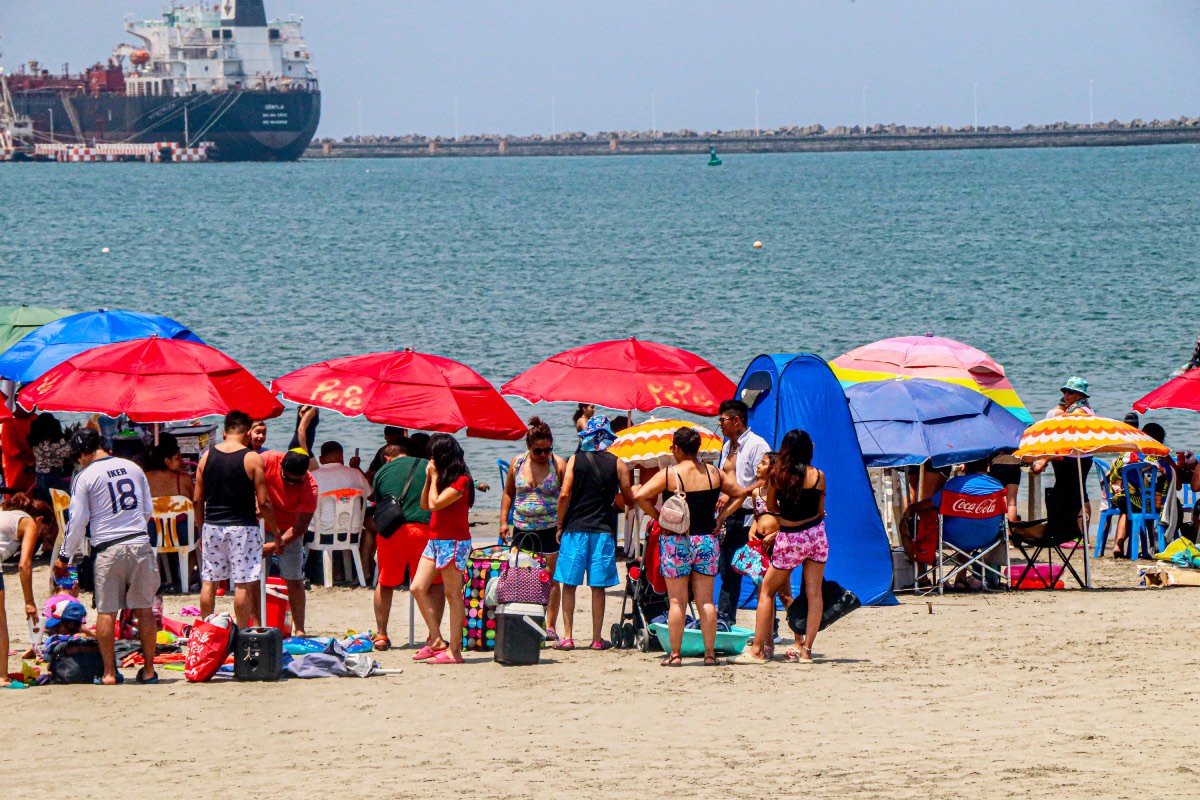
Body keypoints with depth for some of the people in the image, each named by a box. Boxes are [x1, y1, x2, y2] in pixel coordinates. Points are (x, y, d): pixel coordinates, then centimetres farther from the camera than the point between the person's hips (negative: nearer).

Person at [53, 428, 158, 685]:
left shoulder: (85, 477, -4)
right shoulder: (133, 468, 9)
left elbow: (77, 521, -3)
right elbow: (149, 510, 16)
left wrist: (65, 556, 7)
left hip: (107, 549, -4)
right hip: (140, 544, 4)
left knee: (106, 612, 3)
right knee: (144, 609, 8)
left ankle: (109, 673, 2)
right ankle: (148, 670, 11)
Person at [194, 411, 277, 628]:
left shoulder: (207, 456, 3)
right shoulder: (252, 459, -9)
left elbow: (197, 499, 6)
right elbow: (263, 502, -9)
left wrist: (201, 529, 16)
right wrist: (275, 530, 3)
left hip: (212, 526, 4)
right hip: (242, 526, -4)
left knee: (208, 581, 12)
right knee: (243, 584, 0)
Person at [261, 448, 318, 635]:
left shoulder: (309, 486, -25)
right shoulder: (267, 461, -24)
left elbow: (301, 525, -24)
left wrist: (277, 544, -33)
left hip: (289, 531, -1)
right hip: (260, 527, 1)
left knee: (295, 581, -4)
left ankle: (299, 629, 1)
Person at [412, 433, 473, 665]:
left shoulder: (460, 480, -13)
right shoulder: (443, 478, 15)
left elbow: (435, 504, -20)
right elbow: (424, 505, 16)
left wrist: (435, 477, -8)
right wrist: (429, 478, 7)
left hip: (453, 542, -9)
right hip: (435, 540, 10)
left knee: (453, 595, -6)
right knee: (418, 588, 3)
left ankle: (454, 650, -4)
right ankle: (436, 641, 7)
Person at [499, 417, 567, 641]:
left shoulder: (559, 464, -3)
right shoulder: (518, 463, 6)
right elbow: (508, 493, 16)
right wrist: (503, 521, 8)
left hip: (550, 530, -3)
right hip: (522, 529, 3)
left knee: (550, 579, -1)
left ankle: (550, 627, 3)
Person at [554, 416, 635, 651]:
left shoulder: (576, 460, -1)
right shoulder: (617, 464, 1)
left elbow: (564, 495, -8)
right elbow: (629, 501, 5)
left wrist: (560, 526, 3)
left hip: (575, 528, -1)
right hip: (603, 530, 1)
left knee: (569, 584, 5)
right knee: (598, 587, 6)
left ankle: (567, 637, 0)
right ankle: (597, 638, 7)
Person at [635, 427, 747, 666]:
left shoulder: (668, 474, -9)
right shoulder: (714, 473, 3)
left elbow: (641, 496, -17)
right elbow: (739, 493, 9)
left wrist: (659, 518, -6)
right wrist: (720, 517, 8)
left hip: (676, 542, -3)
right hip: (707, 541, 3)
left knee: (677, 601, 2)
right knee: (705, 600, 7)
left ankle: (675, 654, 3)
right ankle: (710, 653, 5)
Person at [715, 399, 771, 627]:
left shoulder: (757, 445, -11)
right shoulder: (728, 447, 17)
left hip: (750, 518, -9)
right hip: (730, 519, 9)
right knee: (728, 572, 13)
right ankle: (724, 619, 18)